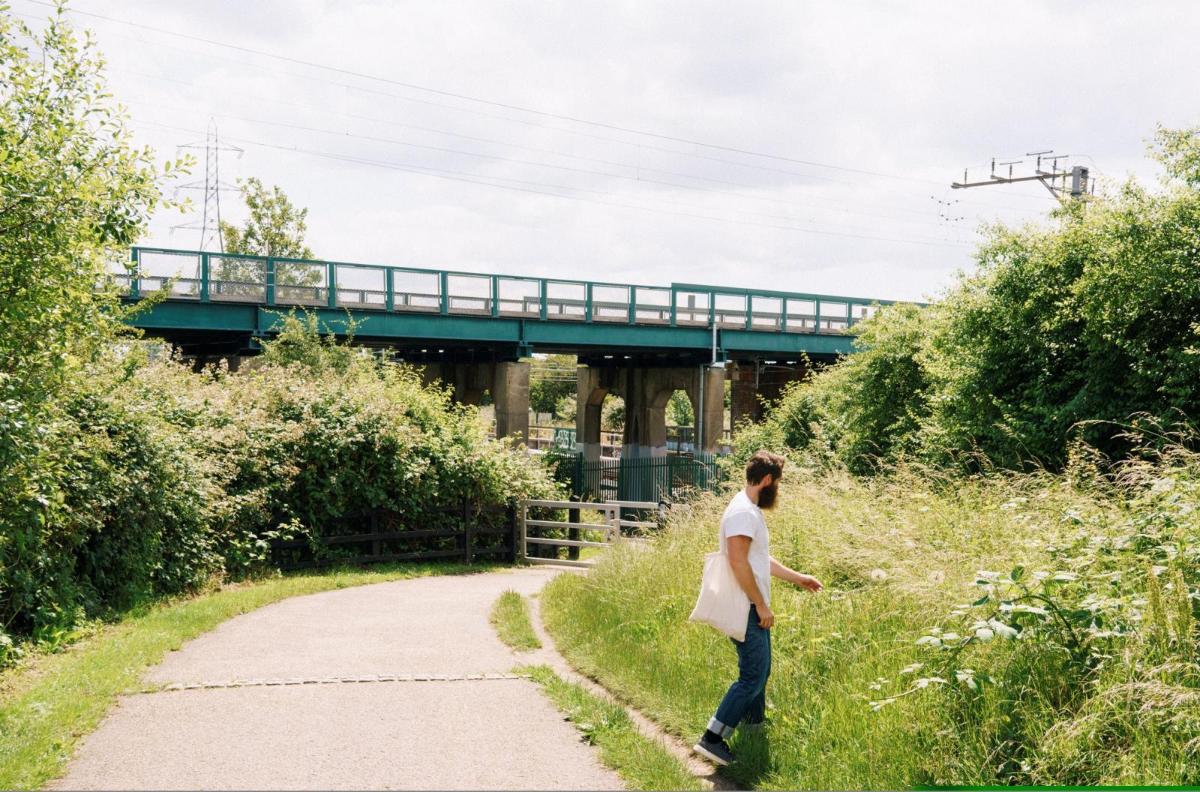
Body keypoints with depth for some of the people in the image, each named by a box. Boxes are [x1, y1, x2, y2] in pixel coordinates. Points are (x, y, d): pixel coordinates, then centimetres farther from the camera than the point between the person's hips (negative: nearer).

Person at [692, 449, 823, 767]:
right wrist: (762, 606, -22)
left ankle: (754, 723, 37)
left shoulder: (752, 511, 15)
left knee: (759, 670, 22)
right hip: (747, 611, -11)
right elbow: (738, 562, -26)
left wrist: (798, 578, 30)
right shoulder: (742, 512, -19)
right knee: (753, 677, -11)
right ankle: (712, 739, -11)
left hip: (754, 610, 11)